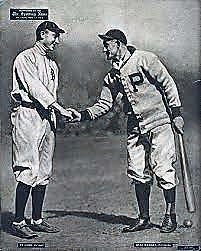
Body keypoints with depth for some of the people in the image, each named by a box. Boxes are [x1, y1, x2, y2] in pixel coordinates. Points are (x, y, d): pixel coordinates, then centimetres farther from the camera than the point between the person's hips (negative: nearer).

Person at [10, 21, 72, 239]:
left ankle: (37, 220, 14)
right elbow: (35, 88, -14)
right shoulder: (25, 58, -2)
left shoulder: (52, 65, 24)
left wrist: (59, 112, 4)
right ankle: (18, 222, -3)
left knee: (44, 172, 6)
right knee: (29, 170, -12)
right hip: (28, 115, -8)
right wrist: (60, 109, -18)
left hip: (47, 117, 8)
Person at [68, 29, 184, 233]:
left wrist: (176, 113, -8)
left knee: (162, 170, -7)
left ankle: (170, 216, 9)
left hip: (159, 122, -6)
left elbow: (168, 84, -5)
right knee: (138, 174, 6)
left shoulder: (144, 59, -6)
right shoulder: (112, 76, 13)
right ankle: (144, 218, 18)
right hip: (135, 128, 6)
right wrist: (82, 115, -1)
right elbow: (104, 105, 13)